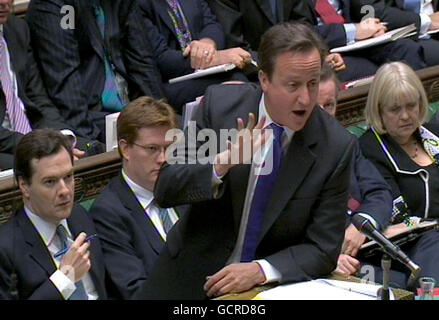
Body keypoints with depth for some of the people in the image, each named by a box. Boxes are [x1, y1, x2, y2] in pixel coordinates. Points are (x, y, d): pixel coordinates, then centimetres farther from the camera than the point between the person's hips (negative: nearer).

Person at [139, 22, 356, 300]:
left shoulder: (336, 147, -10)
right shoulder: (220, 102, -8)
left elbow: (323, 248, -6)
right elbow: (164, 190, -8)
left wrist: (260, 270, -21)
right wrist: (220, 164, -25)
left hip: (268, 286, -1)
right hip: (192, 281, 1)